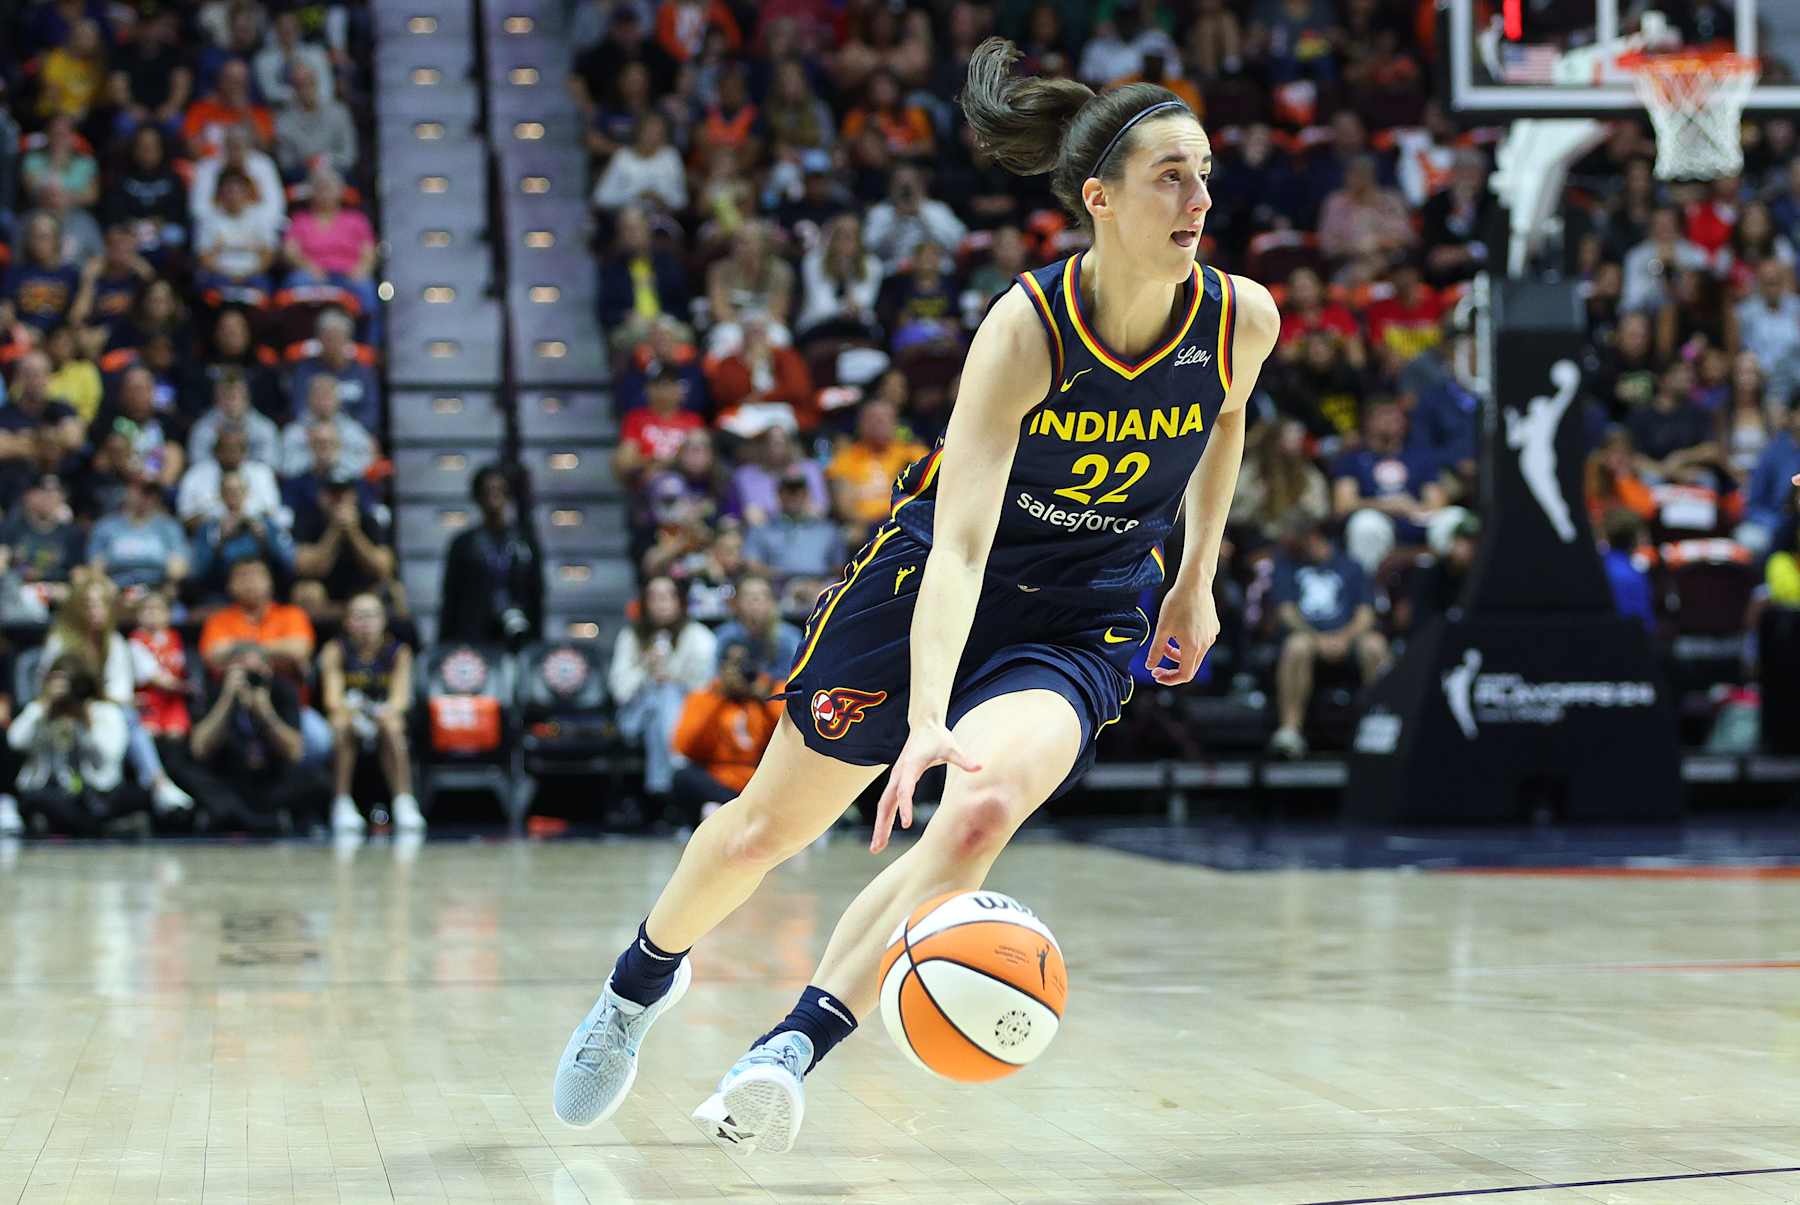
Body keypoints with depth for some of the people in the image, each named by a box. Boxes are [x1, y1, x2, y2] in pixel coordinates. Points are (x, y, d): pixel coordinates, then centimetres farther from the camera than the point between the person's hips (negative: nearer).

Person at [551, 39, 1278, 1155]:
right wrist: (928, 716, -46)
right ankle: (642, 978, 42)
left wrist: (1198, 579, 14)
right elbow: (960, 539, -35)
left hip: (1087, 621, 2)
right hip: (932, 580, -1)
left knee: (983, 812, -31)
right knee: (765, 828, 10)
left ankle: (793, 1049, -25)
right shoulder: (1026, 327, -27)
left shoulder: (1241, 319, -15)